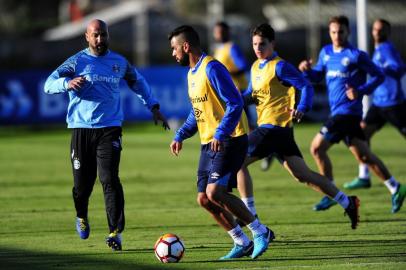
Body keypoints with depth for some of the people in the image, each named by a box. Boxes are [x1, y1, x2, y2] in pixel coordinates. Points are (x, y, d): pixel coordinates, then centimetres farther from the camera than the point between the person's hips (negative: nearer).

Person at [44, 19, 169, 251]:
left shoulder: (119, 63, 10)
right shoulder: (77, 62, 2)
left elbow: (138, 82, 28)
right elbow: (49, 85, -8)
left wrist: (154, 107, 21)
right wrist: (68, 83, -29)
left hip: (110, 129, 0)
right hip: (82, 129, 0)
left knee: (110, 179, -15)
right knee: (82, 183, 3)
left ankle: (116, 232, -15)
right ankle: (82, 217, 35)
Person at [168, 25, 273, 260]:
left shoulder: (212, 68, -15)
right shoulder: (192, 73, 15)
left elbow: (235, 103, -21)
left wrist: (220, 134, -28)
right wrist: (180, 136, 15)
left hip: (229, 140, -10)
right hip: (208, 143, 10)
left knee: (215, 191, -21)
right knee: (204, 199, 4)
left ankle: (260, 232, -6)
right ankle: (242, 243, 13)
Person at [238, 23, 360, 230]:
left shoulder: (280, 66, -10)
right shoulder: (256, 67, 16)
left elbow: (306, 87, -14)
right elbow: (252, 93, 29)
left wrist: (301, 109, -30)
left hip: (273, 127, -9)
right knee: (302, 175, 9)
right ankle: (347, 202, 13)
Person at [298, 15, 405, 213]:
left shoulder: (356, 55, -10)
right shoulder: (326, 53, 12)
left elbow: (378, 76, -7)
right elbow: (317, 75, 21)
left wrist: (361, 91, -19)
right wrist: (307, 70, -1)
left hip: (347, 111, -8)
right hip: (337, 112, 8)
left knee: (317, 148, -10)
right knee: (363, 156, 10)